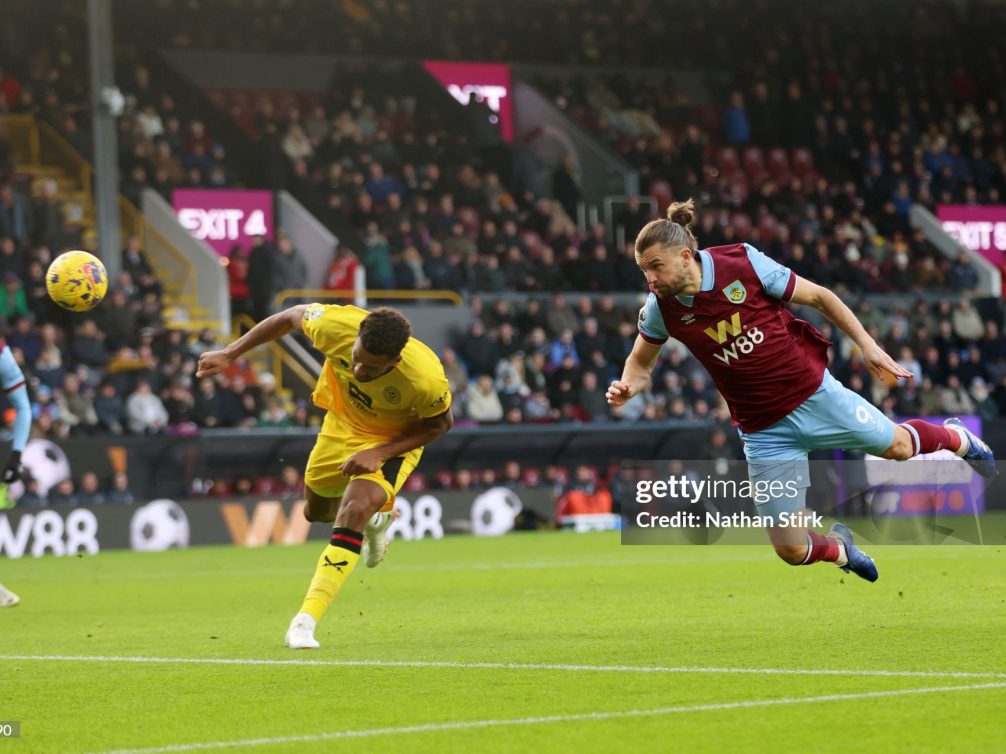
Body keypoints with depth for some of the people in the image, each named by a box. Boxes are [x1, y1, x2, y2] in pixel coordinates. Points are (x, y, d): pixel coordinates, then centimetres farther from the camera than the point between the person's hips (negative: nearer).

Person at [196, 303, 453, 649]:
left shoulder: (426, 379, -40)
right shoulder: (336, 325, -36)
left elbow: (441, 422, -18)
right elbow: (293, 315, -12)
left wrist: (379, 453, -28)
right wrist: (229, 353, -10)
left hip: (393, 441, -4)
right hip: (342, 423, 4)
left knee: (354, 511, -28)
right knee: (316, 511, 22)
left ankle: (305, 621, -26)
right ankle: (375, 518, 58)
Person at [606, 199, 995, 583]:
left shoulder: (743, 263, -19)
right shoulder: (660, 308, -13)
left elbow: (818, 297, -6)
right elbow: (640, 361, 7)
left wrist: (867, 344, -9)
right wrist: (627, 386, -16)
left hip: (813, 393, -1)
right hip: (764, 431, 1)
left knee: (897, 446, 12)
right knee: (791, 549, -3)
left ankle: (956, 438, 50)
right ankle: (838, 548, 35)